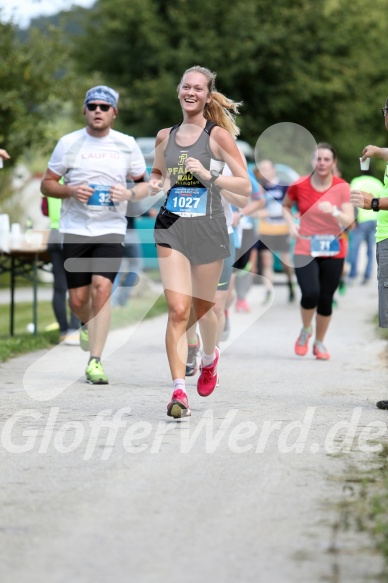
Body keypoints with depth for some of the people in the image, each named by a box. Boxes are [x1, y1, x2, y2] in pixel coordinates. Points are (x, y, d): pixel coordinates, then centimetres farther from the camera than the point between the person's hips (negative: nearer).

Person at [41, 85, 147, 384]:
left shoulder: (127, 145, 4)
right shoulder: (69, 143, 2)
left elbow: (145, 184, 10)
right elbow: (47, 184, 6)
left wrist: (130, 193, -12)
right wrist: (71, 190, -14)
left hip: (111, 230, -1)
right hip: (75, 230, 1)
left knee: (101, 288, -18)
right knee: (78, 300, 3)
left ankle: (95, 361, -15)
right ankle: (89, 324, 41)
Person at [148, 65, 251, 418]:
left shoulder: (217, 135, -4)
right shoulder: (165, 136, 9)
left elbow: (246, 186, -6)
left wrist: (209, 176, -19)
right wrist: (155, 185, 5)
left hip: (208, 227, -2)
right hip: (171, 226, 2)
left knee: (202, 308, 14)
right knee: (178, 310, -12)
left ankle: (210, 358, 47)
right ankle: (179, 391, -16)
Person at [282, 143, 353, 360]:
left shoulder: (342, 187, -4)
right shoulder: (299, 186, -3)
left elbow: (349, 220, -11)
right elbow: (286, 206, 17)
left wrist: (334, 211, -30)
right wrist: (291, 224, 0)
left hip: (333, 250, 1)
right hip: (305, 248, -1)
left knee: (326, 299, 4)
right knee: (310, 294, -19)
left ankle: (319, 343, 26)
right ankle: (306, 330, 12)